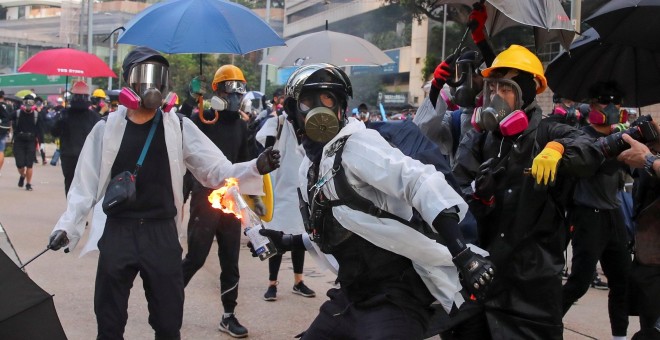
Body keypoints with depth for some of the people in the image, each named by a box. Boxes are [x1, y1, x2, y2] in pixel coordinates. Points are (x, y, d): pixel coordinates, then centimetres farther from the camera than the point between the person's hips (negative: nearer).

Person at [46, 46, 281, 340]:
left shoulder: (179, 128, 0)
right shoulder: (106, 128, 0)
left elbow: (218, 171, -4)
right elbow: (86, 183, 4)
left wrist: (257, 168, -20)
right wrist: (67, 226, -5)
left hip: (162, 235, 0)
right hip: (116, 234, 0)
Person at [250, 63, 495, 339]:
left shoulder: (356, 143, -13)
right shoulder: (309, 169, 14)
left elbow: (421, 182, -26)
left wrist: (462, 254, -35)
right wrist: (289, 242, 19)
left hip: (394, 296, -9)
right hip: (351, 297, 9)